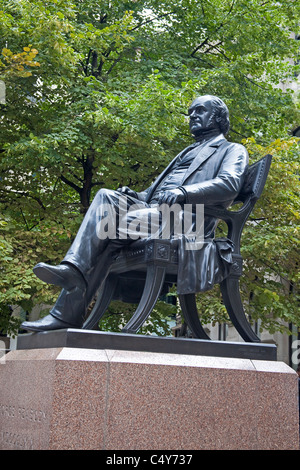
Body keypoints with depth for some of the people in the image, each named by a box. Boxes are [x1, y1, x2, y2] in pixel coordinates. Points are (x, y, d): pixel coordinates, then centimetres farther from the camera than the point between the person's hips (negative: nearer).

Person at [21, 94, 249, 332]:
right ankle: (72, 268, -35)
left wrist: (183, 192, -25)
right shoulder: (187, 153, 38)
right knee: (106, 196, -22)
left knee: (111, 232, -28)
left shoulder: (234, 150, 15)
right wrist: (136, 196, 6)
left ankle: (68, 312, -30)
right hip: (150, 209, 7)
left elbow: (230, 184, -8)